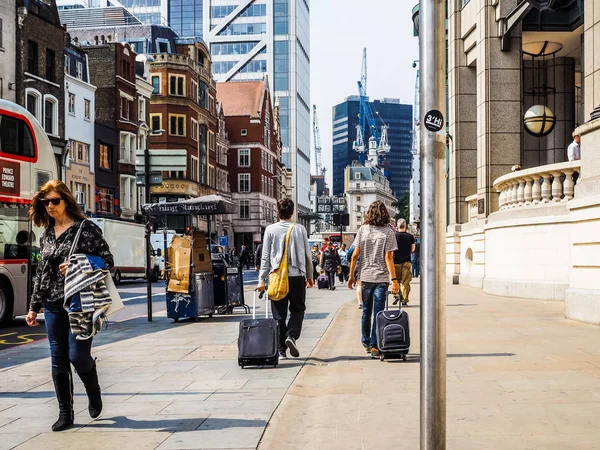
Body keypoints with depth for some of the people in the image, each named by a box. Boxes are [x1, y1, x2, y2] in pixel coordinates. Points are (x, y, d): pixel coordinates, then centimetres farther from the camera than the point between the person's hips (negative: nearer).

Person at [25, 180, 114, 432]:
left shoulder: (86, 228, -4)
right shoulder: (46, 234, 13)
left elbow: (107, 261, -7)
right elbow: (41, 272, 17)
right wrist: (34, 307, 15)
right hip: (53, 304, 5)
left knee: (78, 355, -8)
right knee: (58, 360, 5)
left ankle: (94, 392, 23)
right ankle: (65, 414, 14)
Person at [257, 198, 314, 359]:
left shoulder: (270, 230, -1)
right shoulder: (300, 229, 1)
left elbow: (265, 256, -1)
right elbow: (307, 255, 6)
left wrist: (261, 279, 2)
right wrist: (309, 276, 18)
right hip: (297, 275, 0)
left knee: (279, 314, 7)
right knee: (298, 309, 15)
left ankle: (281, 350, 7)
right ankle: (291, 335, -9)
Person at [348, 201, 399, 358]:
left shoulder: (363, 230, 1)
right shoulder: (388, 232, -5)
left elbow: (355, 255, -1)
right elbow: (388, 258, -11)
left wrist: (351, 275, 7)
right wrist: (394, 279, -11)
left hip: (365, 276, 3)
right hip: (381, 277, -3)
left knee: (366, 311, 16)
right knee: (378, 313, 1)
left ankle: (366, 343, 27)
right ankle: (374, 346, -1)